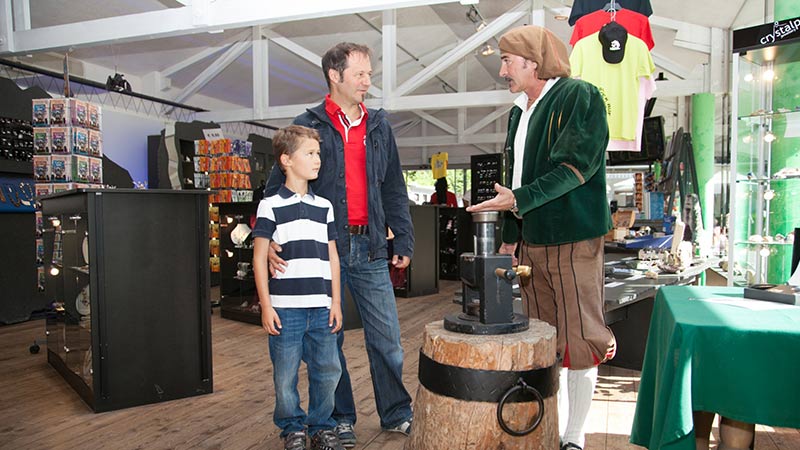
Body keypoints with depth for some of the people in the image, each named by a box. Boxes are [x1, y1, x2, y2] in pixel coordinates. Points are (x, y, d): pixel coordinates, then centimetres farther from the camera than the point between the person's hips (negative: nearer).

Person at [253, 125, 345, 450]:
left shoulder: (324, 207, 11)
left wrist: (336, 302, 8)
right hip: (285, 308, -3)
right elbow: (259, 258, -2)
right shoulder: (271, 206, -2)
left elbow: (332, 257, 12)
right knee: (285, 374, 6)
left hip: (321, 307, 4)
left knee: (327, 371, 8)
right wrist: (266, 306, -6)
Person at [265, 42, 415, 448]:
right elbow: (278, 185, 0)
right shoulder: (308, 126, 1)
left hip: (370, 250, 3)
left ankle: (396, 413, 23)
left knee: (386, 337, 6)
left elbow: (394, 190, 16)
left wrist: (403, 240, 10)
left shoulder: (379, 126, 13)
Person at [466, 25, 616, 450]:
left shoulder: (579, 97, -7)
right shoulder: (519, 112, 16)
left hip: (574, 240, -7)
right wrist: (510, 236, 16)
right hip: (532, 242, 7)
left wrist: (518, 200, -23)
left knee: (579, 339, 1)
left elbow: (577, 165, -18)